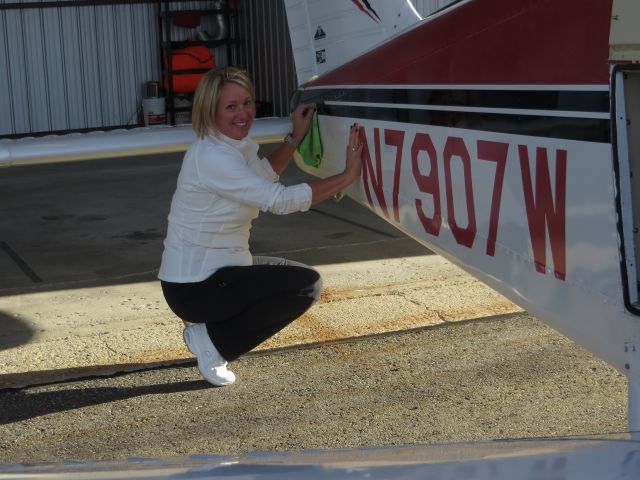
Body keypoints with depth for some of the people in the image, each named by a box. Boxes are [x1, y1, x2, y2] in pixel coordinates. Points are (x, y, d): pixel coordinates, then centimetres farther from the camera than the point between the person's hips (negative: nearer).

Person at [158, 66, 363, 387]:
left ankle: (208, 327, 14)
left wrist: (295, 137, 13)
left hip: (216, 270, 10)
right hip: (193, 287, -10)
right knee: (305, 285, -11)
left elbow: (263, 175, 25)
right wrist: (347, 176, -24)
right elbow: (280, 199, -27)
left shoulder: (236, 144, 6)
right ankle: (213, 340, -4)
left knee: (303, 280, 21)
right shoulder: (212, 156, -23)